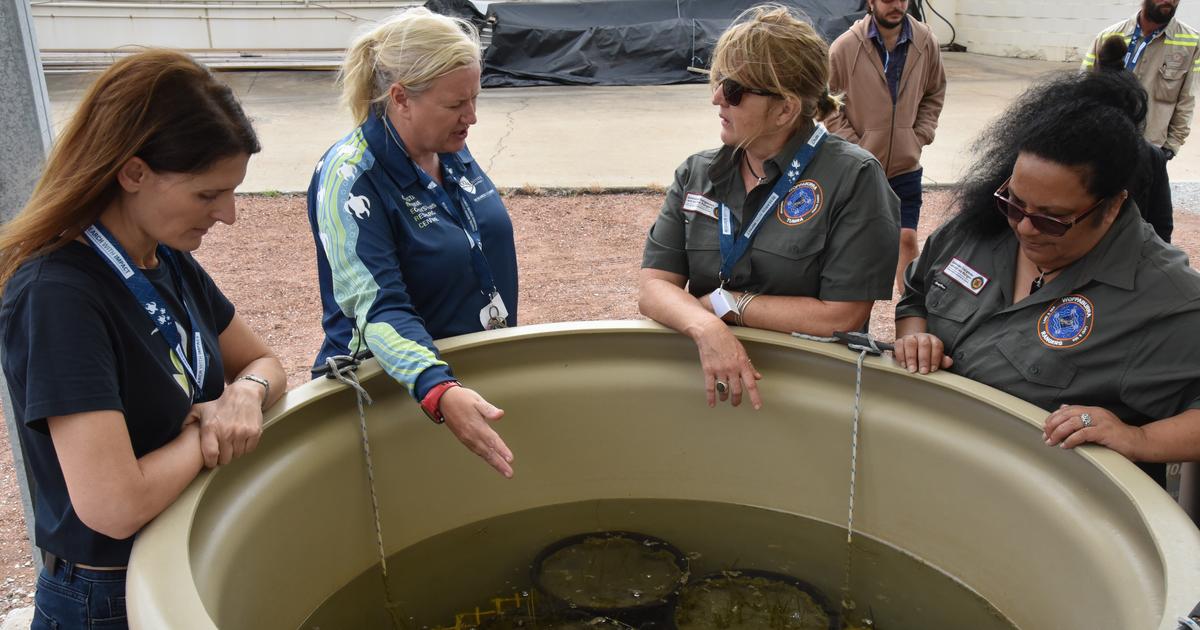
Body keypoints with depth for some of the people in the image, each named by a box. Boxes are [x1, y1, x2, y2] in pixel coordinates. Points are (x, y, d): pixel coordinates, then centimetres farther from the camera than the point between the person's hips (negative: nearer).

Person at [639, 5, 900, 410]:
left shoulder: (853, 178, -8)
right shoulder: (696, 174, 5)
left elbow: (840, 317, -13)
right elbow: (653, 288, -3)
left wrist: (723, 302, -9)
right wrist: (707, 328, -23)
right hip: (706, 373, 3)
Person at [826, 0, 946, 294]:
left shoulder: (926, 42, -4)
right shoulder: (845, 47, -13)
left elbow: (934, 95, 10)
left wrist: (920, 137, 0)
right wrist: (853, 146, -11)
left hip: (906, 166, 2)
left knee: (908, 240, 2)